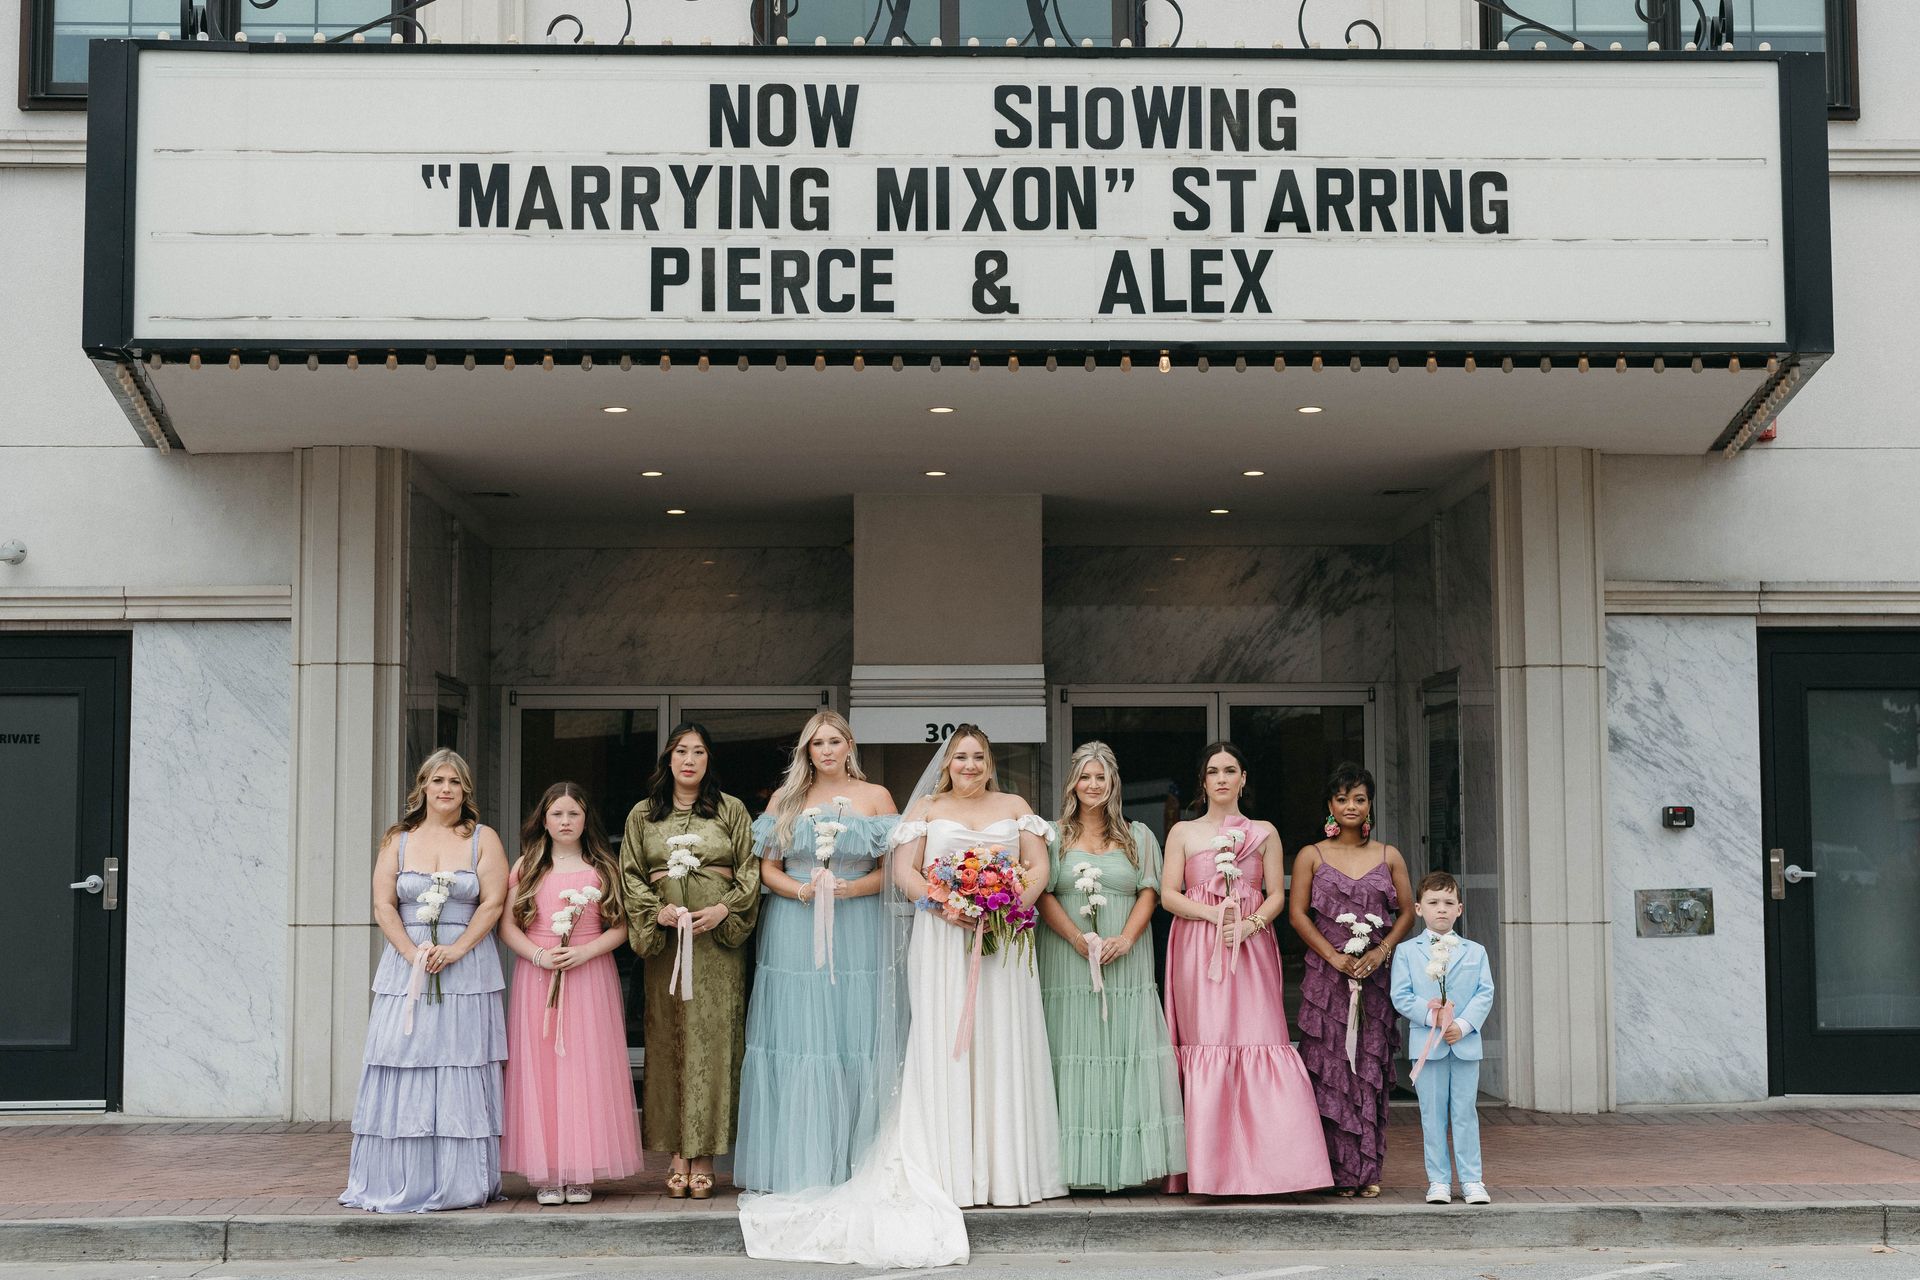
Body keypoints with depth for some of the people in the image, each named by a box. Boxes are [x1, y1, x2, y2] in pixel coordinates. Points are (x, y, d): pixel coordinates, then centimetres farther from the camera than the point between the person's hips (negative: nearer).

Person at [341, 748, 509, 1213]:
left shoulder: (483, 839, 6)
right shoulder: (397, 840, 9)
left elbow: (493, 903, -2)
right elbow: (383, 905, 2)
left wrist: (456, 950, -13)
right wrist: (414, 954, -11)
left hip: (467, 970, -1)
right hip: (406, 968, 1)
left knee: (462, 1072, -1)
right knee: (404, 1070, -1)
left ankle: (463, 1183, 3)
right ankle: (400, 1182, 4)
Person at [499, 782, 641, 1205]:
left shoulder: (604, 868, 8)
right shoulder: (527, 867, 8)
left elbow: (620, 928, 3)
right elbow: (507, 925, 4)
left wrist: (584, 952, -12)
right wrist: (539, 955, -12)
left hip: (590, 977, 0)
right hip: (537, 979, 0)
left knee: (586, 1069, -2)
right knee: (540, 1070, -2)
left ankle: (581, 1172, 4)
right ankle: (545, 1173, 2)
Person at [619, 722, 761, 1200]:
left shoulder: (731, 811, 7)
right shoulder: (643, 815, 11)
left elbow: (750, 870, 3)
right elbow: (630, 874, 8)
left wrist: (724, 909, -11)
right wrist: (657, 911, -8)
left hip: (718, 940, -1)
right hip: (665, 940, 1)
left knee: (711, 1040, -4)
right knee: (668, 1041, 0)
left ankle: (703, 1155, 0)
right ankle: (678, 1155, 5)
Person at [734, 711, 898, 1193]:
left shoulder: (875, 797, 8)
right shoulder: (785, 799, 11)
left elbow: (892, 869, 3)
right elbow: (768, 869, 7)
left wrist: (849, 888, -13)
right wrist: (803, 891, -11)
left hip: (856, 931, -1)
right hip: (794, 932, 1)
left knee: (854, 1040, -3)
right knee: (796, 1041, -3)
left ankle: (851, 1164, 4)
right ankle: (797, 1165, 3)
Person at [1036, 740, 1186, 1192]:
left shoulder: (1137, 836, 13)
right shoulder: (1055, 836, 9)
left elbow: (1149, 892, 6)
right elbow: (1043, 895, 1)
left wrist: (1126, 938, -11)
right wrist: (1078, 939, -13)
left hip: (1125, 963, 1)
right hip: (1069, 963, -1)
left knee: (1127, 1049, -5)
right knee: (1074, 1052, -3)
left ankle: (1126, 1159, -2)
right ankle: (1074, 1160, -1)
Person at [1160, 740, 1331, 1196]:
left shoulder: (1265, 833, 13)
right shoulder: (1183, 833, 11)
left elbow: (1276, 896, 7)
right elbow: (1168, 895, 2)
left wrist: (1249, 923, -12)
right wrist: (1215, 915, -13)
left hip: (1251, 948, 1)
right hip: (1197, 950, -1)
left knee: (1259, 1044, -9)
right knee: (1206, 1046, -7)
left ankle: (1266, 1163, -7)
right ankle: (1211, 1167, -6)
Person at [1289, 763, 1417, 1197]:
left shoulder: (1388, 856, 11)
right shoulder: (1311, 856, 5)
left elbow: (1408, 912, 8)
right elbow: (1297, 913, -2)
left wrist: (1381, 952, -8)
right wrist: (1335, 956, -11)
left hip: (1375, 976, 2)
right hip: (1327, 977, -2)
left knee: (1372, 1069, 2)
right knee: (1331, 1068, -4)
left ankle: (1367, 1170, 9)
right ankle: (1339, 1170, 1)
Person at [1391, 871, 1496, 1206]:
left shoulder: (1475, 952, 8)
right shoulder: (1406, 952, 4)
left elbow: (1485, 994, 1)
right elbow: (1401, 996, -3)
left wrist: (1463, 1025, -13)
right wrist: (1430, 1015, -16)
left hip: (1466, 1043, 1)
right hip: (1427, 1044, -1)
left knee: (1465, 1113, 4)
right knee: (1433, 1115, 3)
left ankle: (1472, 1180, 9)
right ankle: (1438, 1181, 9)